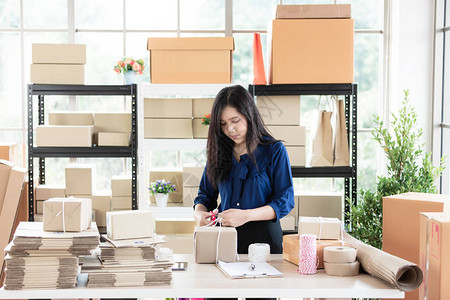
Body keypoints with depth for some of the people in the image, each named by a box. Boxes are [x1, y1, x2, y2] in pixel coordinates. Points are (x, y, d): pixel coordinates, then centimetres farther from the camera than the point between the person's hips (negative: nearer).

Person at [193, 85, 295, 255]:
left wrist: (246, 215, -18)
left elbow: (285, 201, -5)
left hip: (263, 236, -3)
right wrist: (199, 212, -4)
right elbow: (206, 194, 19)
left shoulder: (275, 151, 0)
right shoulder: (218, 151, 13)